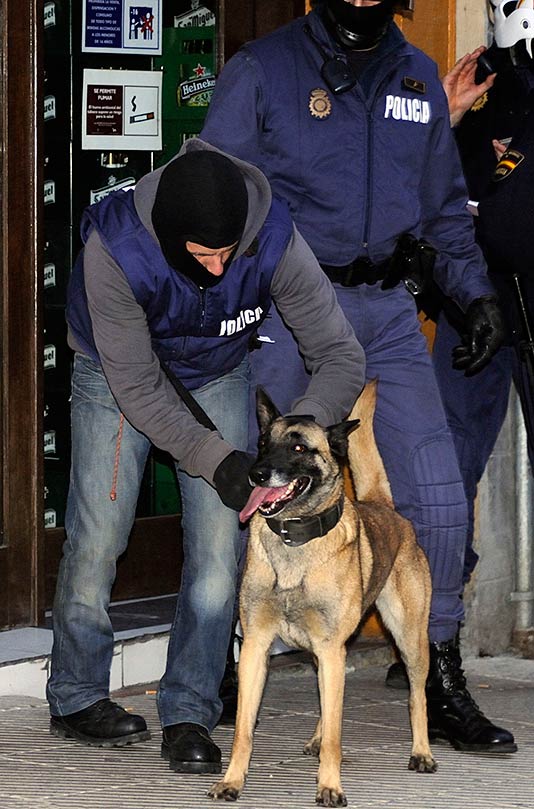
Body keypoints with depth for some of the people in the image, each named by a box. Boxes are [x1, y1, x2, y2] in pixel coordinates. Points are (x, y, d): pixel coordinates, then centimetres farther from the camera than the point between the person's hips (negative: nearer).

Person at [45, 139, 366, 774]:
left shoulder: (274, 242, -33)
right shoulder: (114, 249, -38)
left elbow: (341, 354, -24)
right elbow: (137, 388, -31)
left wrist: (304, 424, -43)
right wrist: (219, 460, -38)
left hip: (218, 375, 2)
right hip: (117, 371, -2)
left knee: (219, 541, -9)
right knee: (97, 536, -4)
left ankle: (189, 715, -1)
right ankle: (75, 698, 15)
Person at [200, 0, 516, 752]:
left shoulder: (418, 77, 14)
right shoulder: (262, 70, 0)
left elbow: (445, 203, 22)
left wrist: (476, 290, 10)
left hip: (388, 309, 4)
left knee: (437, 498, -4)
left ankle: (441, 687, 7)